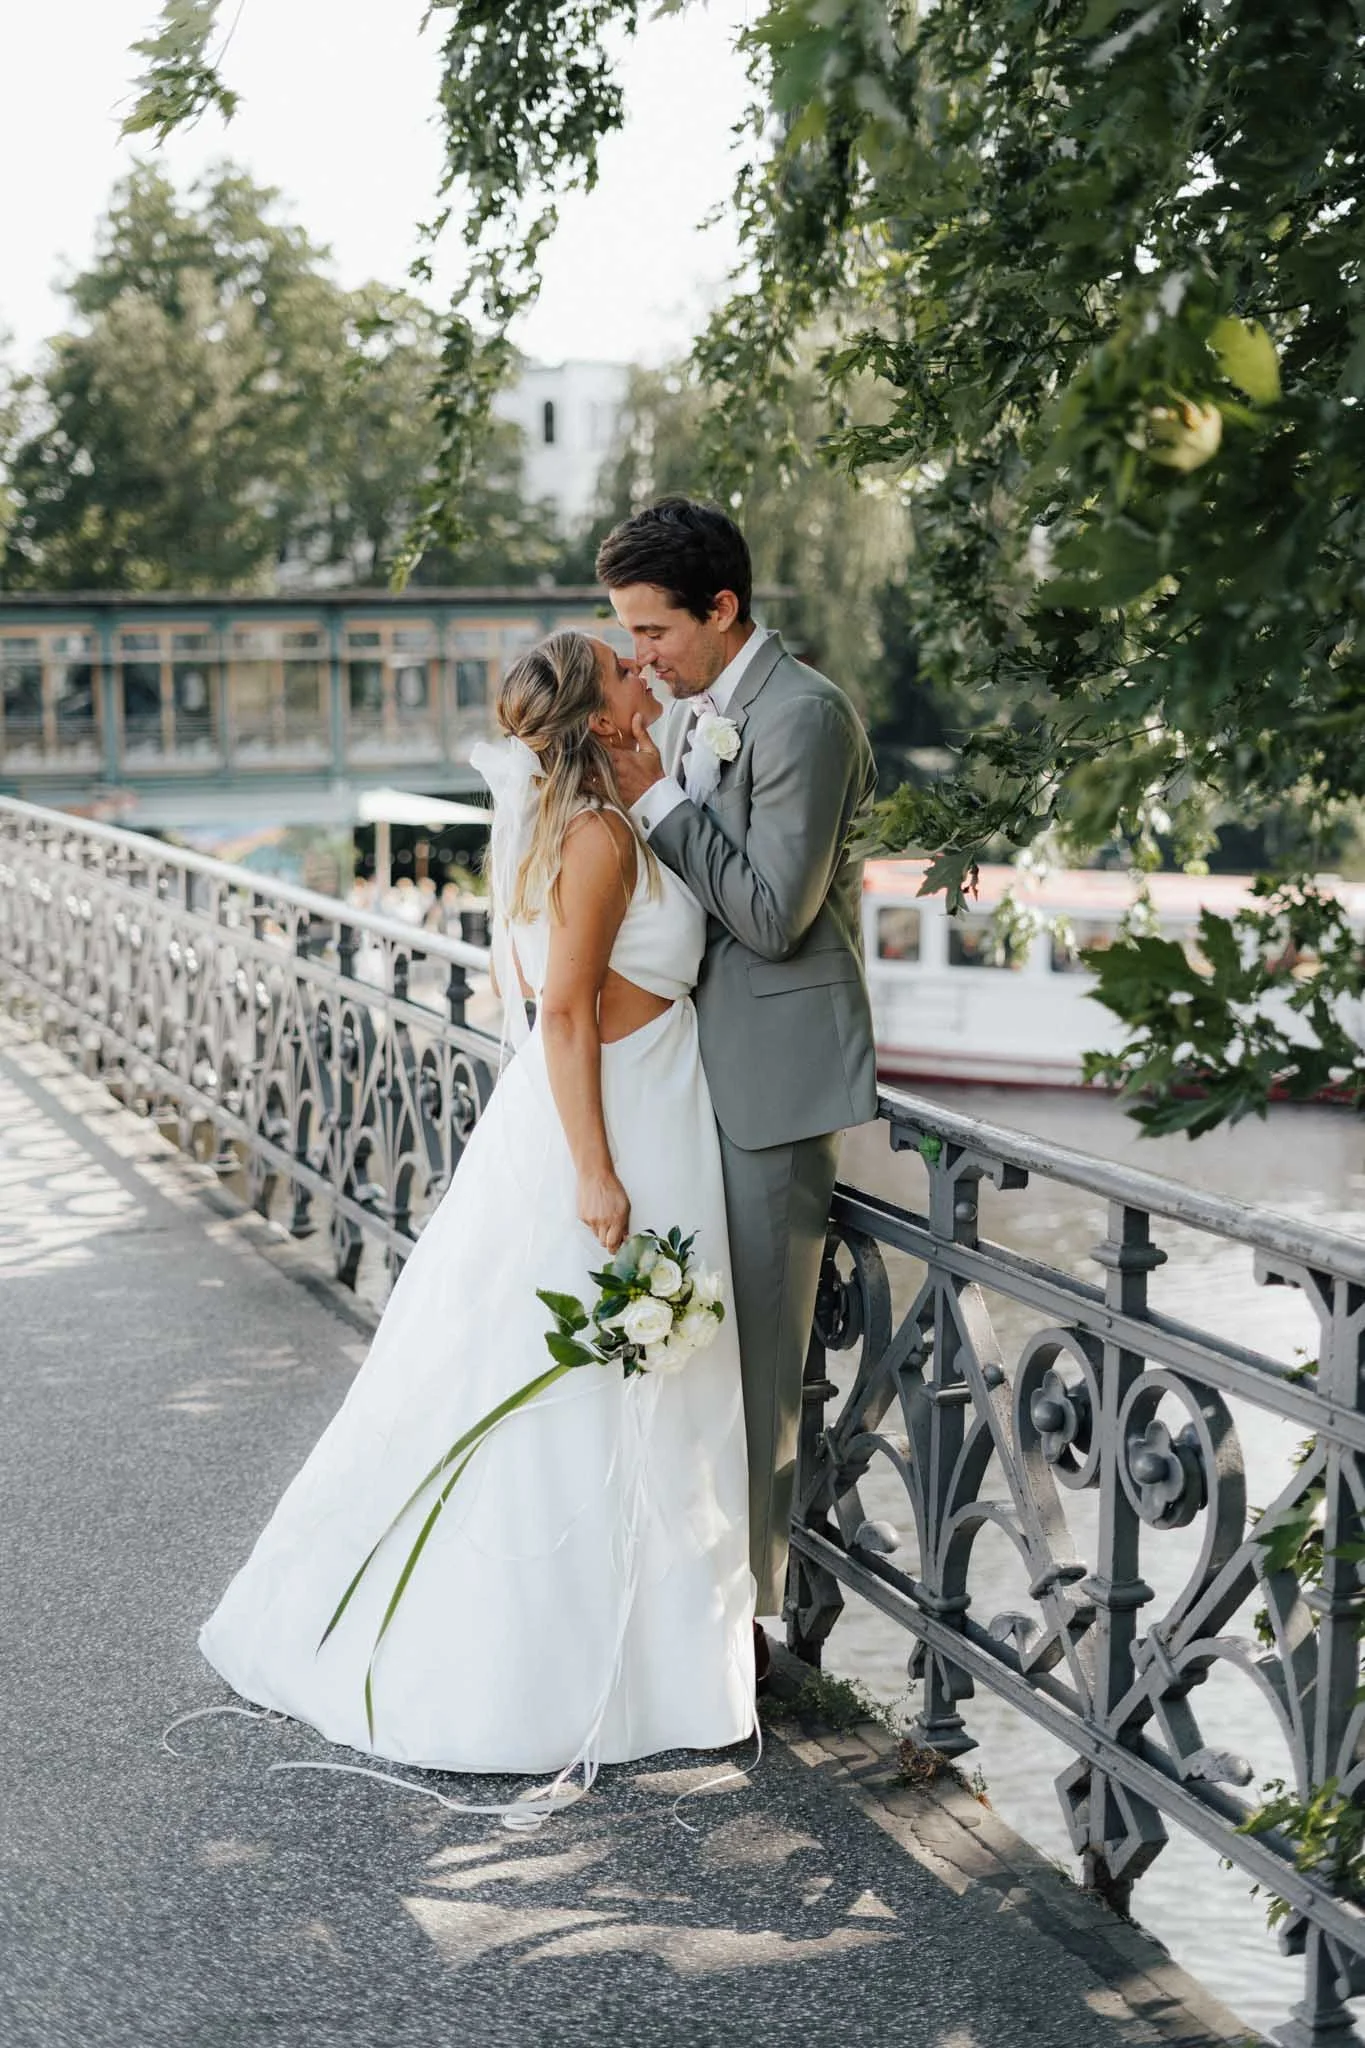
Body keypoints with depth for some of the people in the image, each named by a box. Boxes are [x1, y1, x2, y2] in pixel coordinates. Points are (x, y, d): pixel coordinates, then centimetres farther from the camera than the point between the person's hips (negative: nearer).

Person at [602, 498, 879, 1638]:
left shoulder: (804, 716, -15)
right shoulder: (690, 711, 13)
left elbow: (773, 914, -20)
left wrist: (657, 797, -16)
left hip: (773, 1070, -9)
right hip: (698, 1061, 9)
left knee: (755, 1345, -1)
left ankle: (746, 1599, 12)